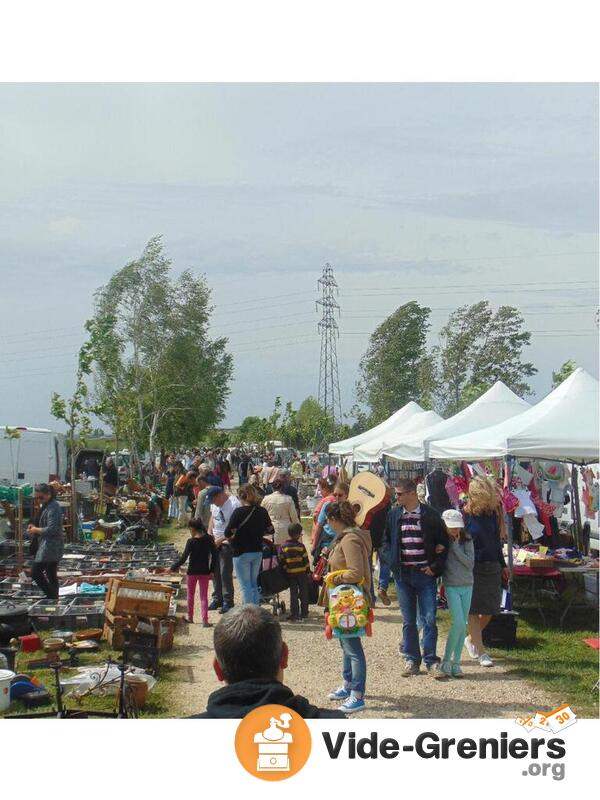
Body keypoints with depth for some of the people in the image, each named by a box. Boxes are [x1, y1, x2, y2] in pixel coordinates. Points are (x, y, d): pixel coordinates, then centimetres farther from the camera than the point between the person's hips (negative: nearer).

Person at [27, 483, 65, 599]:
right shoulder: (47, 506, 15)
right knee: (51, 575, 12)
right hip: (50, 547, 10)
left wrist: (36, 530, -11)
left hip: (50, 547, -10)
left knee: (35, 573, -10)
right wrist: (35, 528, 7)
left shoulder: (53, 508, -17)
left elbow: (51, 529, -23)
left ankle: (52, 598, -8)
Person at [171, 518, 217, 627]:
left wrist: (173, 568, -8)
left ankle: (190, 617, 28)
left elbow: (183, 558, -16)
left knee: (190, 595, 17)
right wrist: (212, 570, 8)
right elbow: (214, 555, 0)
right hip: (205, 572, 2)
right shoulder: (209, 539, -4)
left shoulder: (191, 542, -15)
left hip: (192, 572, -2)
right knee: (204, 596, 6)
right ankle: (205, 621, -1)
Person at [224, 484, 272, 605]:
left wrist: (231, 537, 2)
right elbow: (269, 529, 11)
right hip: (258, 552, 5)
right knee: (254, 584, 16)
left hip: (241, 553, -5)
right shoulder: (262, 511, 0)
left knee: (245, 585, 1)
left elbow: (228, 533, -19)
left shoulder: (239, 512, -16)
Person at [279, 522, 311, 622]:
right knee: (303, 593, 10)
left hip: (290, 573, 2)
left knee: (293, 594, 8)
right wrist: (308, 572, 5)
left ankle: (294, 614, 6)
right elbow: (306, 560, -5)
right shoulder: (300, 546, -9)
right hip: (302, 572, -2)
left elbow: (281, 561, -1)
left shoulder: (283, 546, -4)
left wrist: (285, 570, 10)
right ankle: (304, 614, 13)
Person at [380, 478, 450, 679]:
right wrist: (390, 560, -2)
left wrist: (435, 567, -7)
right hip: (403, 574, 3)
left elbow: (443, 542, 1)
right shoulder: (393, 515, 6)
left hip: (425, 574, -3)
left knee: (429, 620, -3)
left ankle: (431, 661, 5)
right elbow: (386, 541, 15)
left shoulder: (431, 515, -4)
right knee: (408, 621, 9)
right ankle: (411, 660, 17)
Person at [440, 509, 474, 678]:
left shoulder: (466, 541, 1)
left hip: (467, 586, 3)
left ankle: (456, 663, 12)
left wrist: (456, 546, -11)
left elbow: (470, 563, -8)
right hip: (451, 586, -3)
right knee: (459, 623, -14)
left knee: (463, 625, 4)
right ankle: (446, 661, -2)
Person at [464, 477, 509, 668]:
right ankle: (481, 652, 4)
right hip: (471, 569, -5)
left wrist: (503, 565, 19)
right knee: (473, 611, -1)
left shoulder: (493, 513, 6)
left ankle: (471, 639, 31)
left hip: (492, 567, 5)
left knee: (489, 609, 9)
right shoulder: (465, 515, -9)